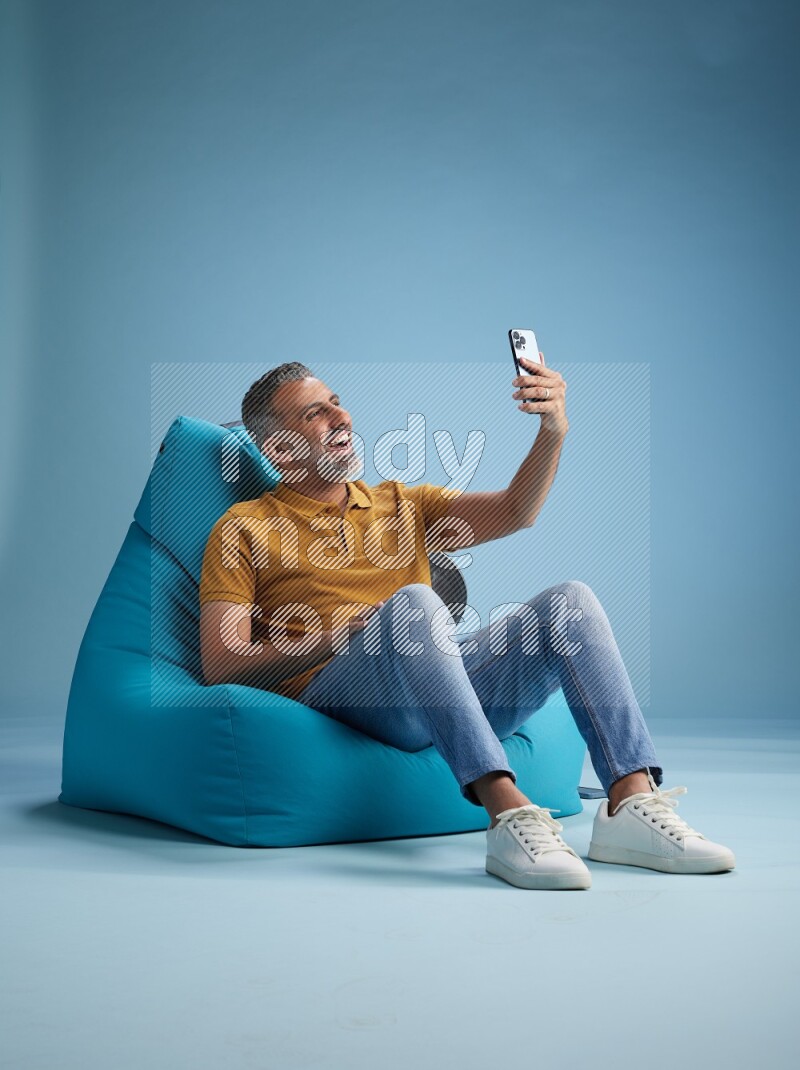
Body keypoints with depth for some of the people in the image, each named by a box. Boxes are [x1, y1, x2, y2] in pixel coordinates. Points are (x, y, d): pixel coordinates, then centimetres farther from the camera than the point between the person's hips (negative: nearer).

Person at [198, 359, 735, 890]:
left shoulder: (401, 504, 26)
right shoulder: (244, 529, 12)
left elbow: (512, 512, 11)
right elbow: (221, 664, 0)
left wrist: (553, 431, -7)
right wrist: (338, 636, -12)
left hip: (449, 683, 5)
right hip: (337, 689, -4)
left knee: (571, 602, -14)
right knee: (411, 603, -33)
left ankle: (632, 805, -28)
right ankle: (509, 815, -43)